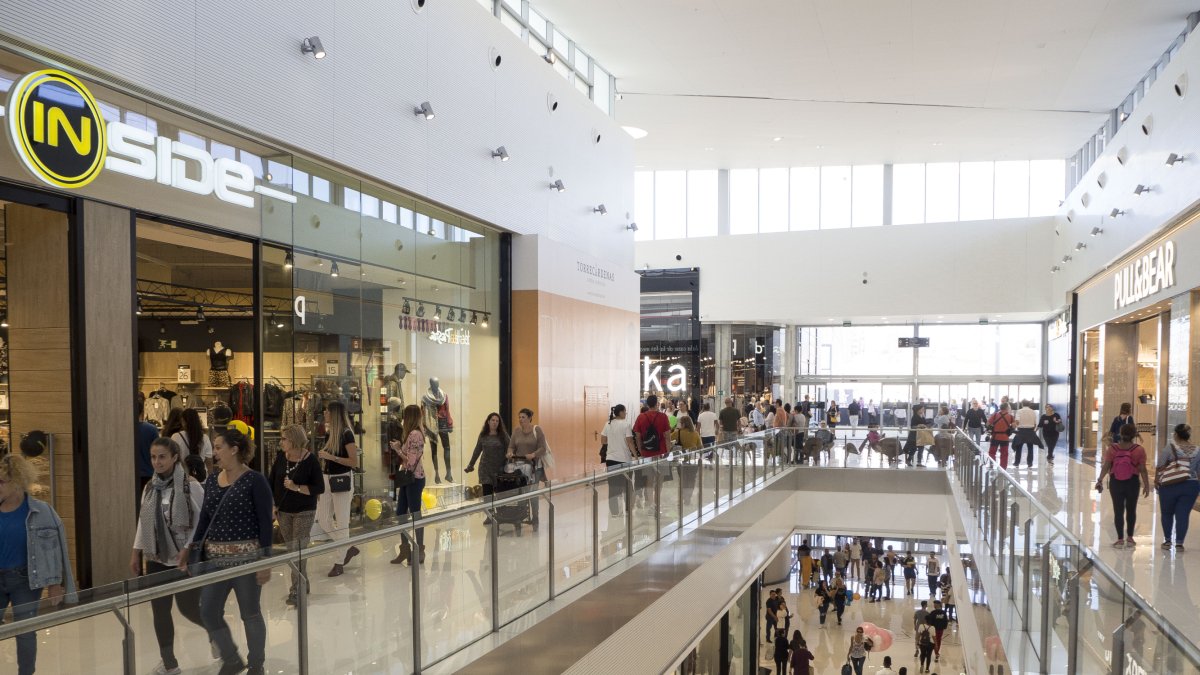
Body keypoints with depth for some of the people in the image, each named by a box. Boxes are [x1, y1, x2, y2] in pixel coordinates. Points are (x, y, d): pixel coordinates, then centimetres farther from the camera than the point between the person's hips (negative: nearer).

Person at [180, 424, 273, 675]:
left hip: (246, 557, -6)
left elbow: (265, 523, -12)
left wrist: (265, 560, -15)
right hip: (215, 558, 6)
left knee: (250, 613, 6)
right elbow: (204, 519, 14)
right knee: (208, 612, 6)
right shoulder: (211, 480, 8)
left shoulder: (255, 481, -11)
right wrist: (192, 548, 6)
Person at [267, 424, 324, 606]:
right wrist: (273, 505, 2)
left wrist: (296, 487, -24)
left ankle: (296, 592, 1)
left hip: (304, 512, -5)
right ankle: (302, 584, 31)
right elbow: (272, 481, 7)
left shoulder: (310, 460, -15)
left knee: (298, 550, -5)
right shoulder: (280, 457, -3)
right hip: (284, 511, 5)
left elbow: (319, 488, -14)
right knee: (291, 550, 14)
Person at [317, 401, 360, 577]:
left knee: (341, 522, 1)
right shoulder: (329, 433, 8)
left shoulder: (346, 434, -14)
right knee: (322, 520, 9)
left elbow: (354, 462, -18)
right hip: (327, 479, 8)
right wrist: (321, 456, 5)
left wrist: (331, 457, -21)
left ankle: (340, 563, 11)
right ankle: (349, 548, 25)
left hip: (342, 480, -8)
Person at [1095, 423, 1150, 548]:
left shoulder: (1112, 449, -7)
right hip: (1132, 483, 0)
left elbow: (1106, 466, -8)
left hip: (1115, 483, 0)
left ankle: (1120, 539, 6)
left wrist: (1100, 480, 0)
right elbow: (1142, 470, -8)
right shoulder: (1139, 450, -9)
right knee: (1131, 510, 16)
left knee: (1118, 511, 5)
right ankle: (1129, 538, 24)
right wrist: (1146, 485, -1)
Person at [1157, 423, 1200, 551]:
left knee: (1167, 514, 13)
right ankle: (1179, 543, 3)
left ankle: (1167, 541, 18)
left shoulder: (1170, 447, -7)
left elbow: (1160, 466, -6)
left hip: (1169, 486, -2)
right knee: (1183, 515, 5)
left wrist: (1156, 480, 8)